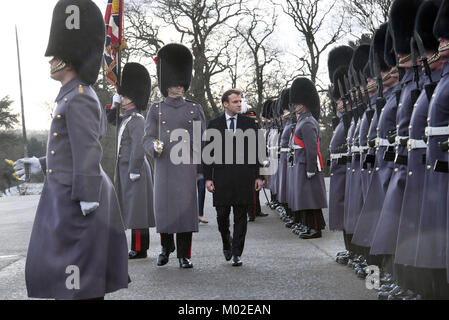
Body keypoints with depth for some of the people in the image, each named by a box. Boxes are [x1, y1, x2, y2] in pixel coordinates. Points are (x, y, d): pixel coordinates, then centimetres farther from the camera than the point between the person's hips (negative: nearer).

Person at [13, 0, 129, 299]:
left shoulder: (79, 99, -16)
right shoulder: (78, 97, 16)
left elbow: (88, 150, -21)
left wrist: (87, 199, -22)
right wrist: (41, 165, 20)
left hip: (76, 199, -10)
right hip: (70, 195, 10)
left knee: (71, 270, -5)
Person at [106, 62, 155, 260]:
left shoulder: (136, 120, -15)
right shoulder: (126, 118, 14)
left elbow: (138, 148, -21)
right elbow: (110, 120, 32)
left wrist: (134, 172, -21)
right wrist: (115, 104, 15)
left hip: (134, 169, -10)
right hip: (125, 169, 10)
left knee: (137, 208, -6)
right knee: (131, 208, 12)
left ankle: (139, 250, -3)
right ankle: (139, 247, 18)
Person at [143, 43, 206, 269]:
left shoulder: (195, 109, 8)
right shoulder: (156, 110, 7)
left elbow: (202, 141, 9)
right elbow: (147, 139, 5)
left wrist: (203, 167, 3)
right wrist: (154, 146, -18)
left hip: (187, 167, 0)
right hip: (164, 166, 0)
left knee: (186, 208, -4)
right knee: (163, 208, 3)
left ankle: (184, 255, 3)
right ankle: (166, 248, 26)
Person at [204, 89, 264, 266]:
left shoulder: (249, 123, 6)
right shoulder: (214, 124, 5)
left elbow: (256, 150, 7)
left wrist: (258, 176, 2)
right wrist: (208, 178, -2)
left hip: (244, 177, 0)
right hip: (222, 177, 0)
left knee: (241, 216, 2)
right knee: (222, 214, 3)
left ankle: (236, 253, 9)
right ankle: (226, 240, 31)